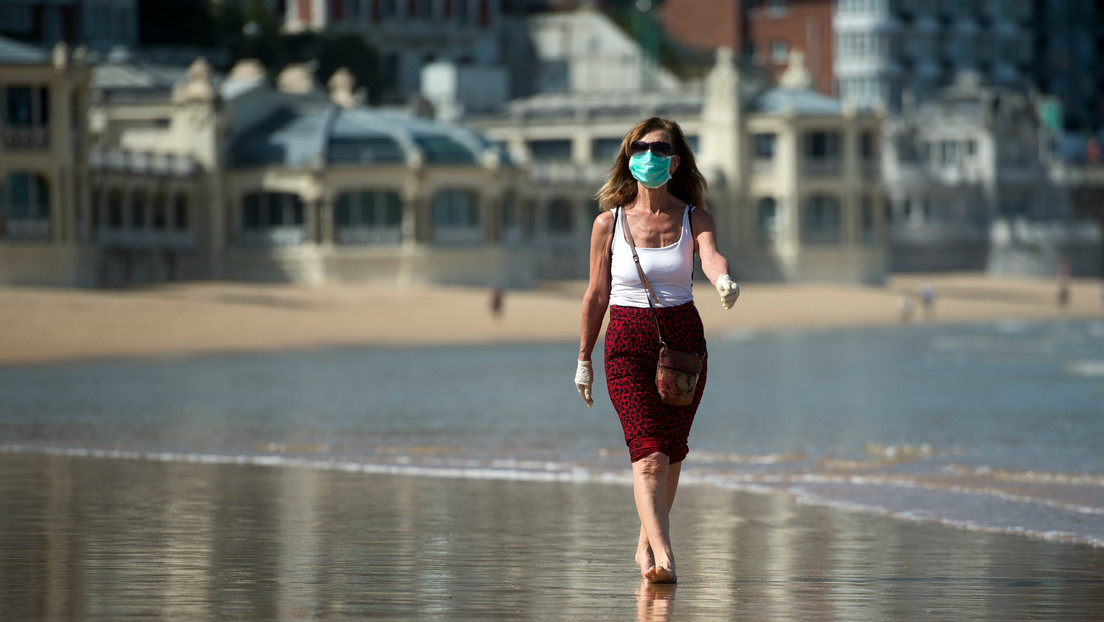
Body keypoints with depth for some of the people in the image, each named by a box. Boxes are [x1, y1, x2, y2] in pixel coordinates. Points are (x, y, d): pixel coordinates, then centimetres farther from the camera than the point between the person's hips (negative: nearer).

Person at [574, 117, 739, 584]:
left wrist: (724, 281, -44)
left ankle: (646, 543, 30)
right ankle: (663, 557, -26)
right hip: (627, 343, -2)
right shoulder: (609, 223, -1)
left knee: (671, 452, 9)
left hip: (684, 339, 2)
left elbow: (711, 255, -21)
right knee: (649, 453, -16)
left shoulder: (693, 219, 1)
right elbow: (597, 294, 6)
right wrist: (584, 358, 10)